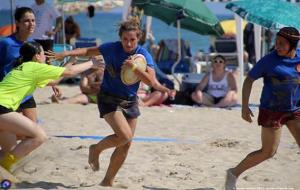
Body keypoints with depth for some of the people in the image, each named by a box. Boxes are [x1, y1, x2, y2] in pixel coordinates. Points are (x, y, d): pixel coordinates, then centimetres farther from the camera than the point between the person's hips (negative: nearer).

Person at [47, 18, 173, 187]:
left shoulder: (144, 54, -9)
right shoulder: (112, 48, -11)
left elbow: (151, 81, -18)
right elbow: (89, 51, 2)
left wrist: (134, 67, -32)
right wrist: (67, 54, -9)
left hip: (130, 101, 4)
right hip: (109, 98, -4)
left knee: (126, 145, 4)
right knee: (125, 136, -23)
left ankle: (108, 181, 19)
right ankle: (96, 149, 6)